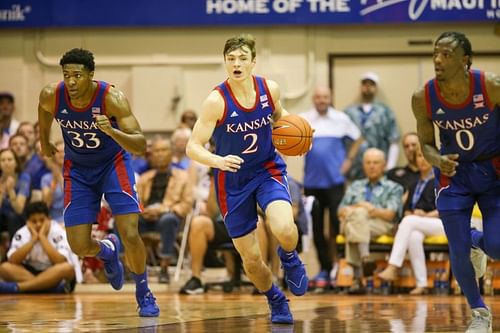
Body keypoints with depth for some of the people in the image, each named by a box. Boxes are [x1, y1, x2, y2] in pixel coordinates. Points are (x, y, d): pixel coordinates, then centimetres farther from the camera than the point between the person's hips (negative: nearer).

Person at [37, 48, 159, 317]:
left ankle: (144, 294, 11)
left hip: (113, 163, -3)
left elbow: (140, 146, -31)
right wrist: (44, 141, 20)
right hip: (78, 169, 3)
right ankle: (107, 250, 34)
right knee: (79, 247, -4)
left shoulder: (112, 98, -29)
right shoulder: (52, 96, -21)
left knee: (130, 236, -16)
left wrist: (112, 131, -48)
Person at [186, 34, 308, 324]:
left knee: (284, 229, -29)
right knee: (251, 260, 3)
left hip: (269, 170, 1)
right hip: (233, 181, -1)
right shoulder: (217, 101, -19)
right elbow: (193, 147, -20)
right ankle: (277, 301, 34)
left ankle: (289, 258, 9)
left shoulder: (270, 89, -8)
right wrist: (217, 161, -39)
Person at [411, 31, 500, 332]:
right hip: (454, 173, 1)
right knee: (458, 253, -4)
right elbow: (427, 144, -2)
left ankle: (475, 239, 28)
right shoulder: (423, 98, -17)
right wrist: (438, 160, -24)